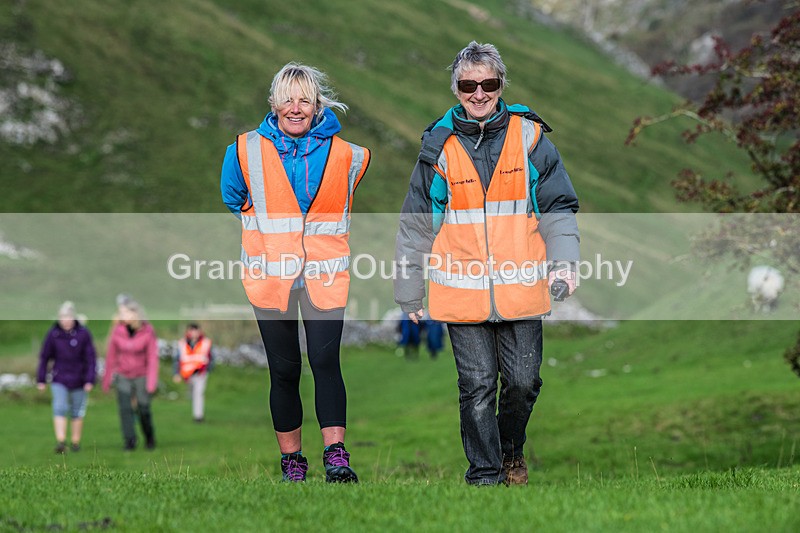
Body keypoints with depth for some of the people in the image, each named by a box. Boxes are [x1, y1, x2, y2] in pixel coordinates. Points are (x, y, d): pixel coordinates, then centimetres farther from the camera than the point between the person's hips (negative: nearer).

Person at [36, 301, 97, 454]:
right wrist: (41, 379, 2)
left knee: (77, 412, 10)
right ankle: (60, 441, -15)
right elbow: (44, 357, 3)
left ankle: (75, 442, 23)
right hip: (59, 380, 0)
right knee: (59, 409, -13)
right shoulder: (53, 334, -5)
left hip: (78, 381, 0)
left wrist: (90, 380, -8)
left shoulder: (83, 334, -8)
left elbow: (91, 358, -4)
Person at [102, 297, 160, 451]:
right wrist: (106, 380, 5)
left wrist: (152, 382, -17)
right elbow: (111, 356, -1)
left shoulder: (148, 331, -15)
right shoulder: (117, 331, -10)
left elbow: (153, 357, -12)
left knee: (143, 411, 1)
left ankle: (149, 437, 26)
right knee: (125, 408, -14)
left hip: (142, 376, -1)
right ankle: (129, 441, -10)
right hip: (123, 376, 1)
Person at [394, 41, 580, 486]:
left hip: (521, 287, 1)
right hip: (462, 291, 0)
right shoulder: (438, 146, 4)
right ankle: (485, 474, 13)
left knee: (523, 381, 6)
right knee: (477, 387, 1)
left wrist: (563, 261, -9)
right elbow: (414, 227, 10)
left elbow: (558, 207, 7)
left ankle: (511, 449, 33)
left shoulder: (529, 137, 4)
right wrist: (409, 294, 10)